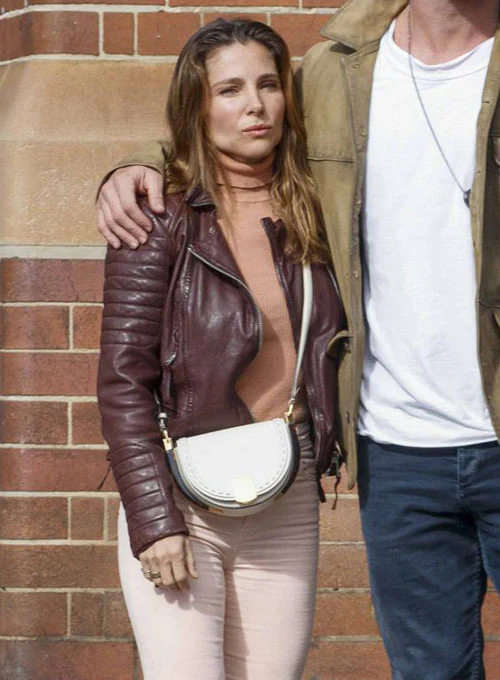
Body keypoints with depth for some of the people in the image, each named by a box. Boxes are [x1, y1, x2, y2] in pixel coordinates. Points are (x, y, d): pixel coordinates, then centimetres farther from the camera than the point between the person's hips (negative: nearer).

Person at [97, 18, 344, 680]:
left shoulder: (311, 215, 9)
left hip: (288, 505, 4)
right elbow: (123, 383, -8)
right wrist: (154, 522, -13)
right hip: (181, 503, -4)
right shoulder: (161, 223, -5)